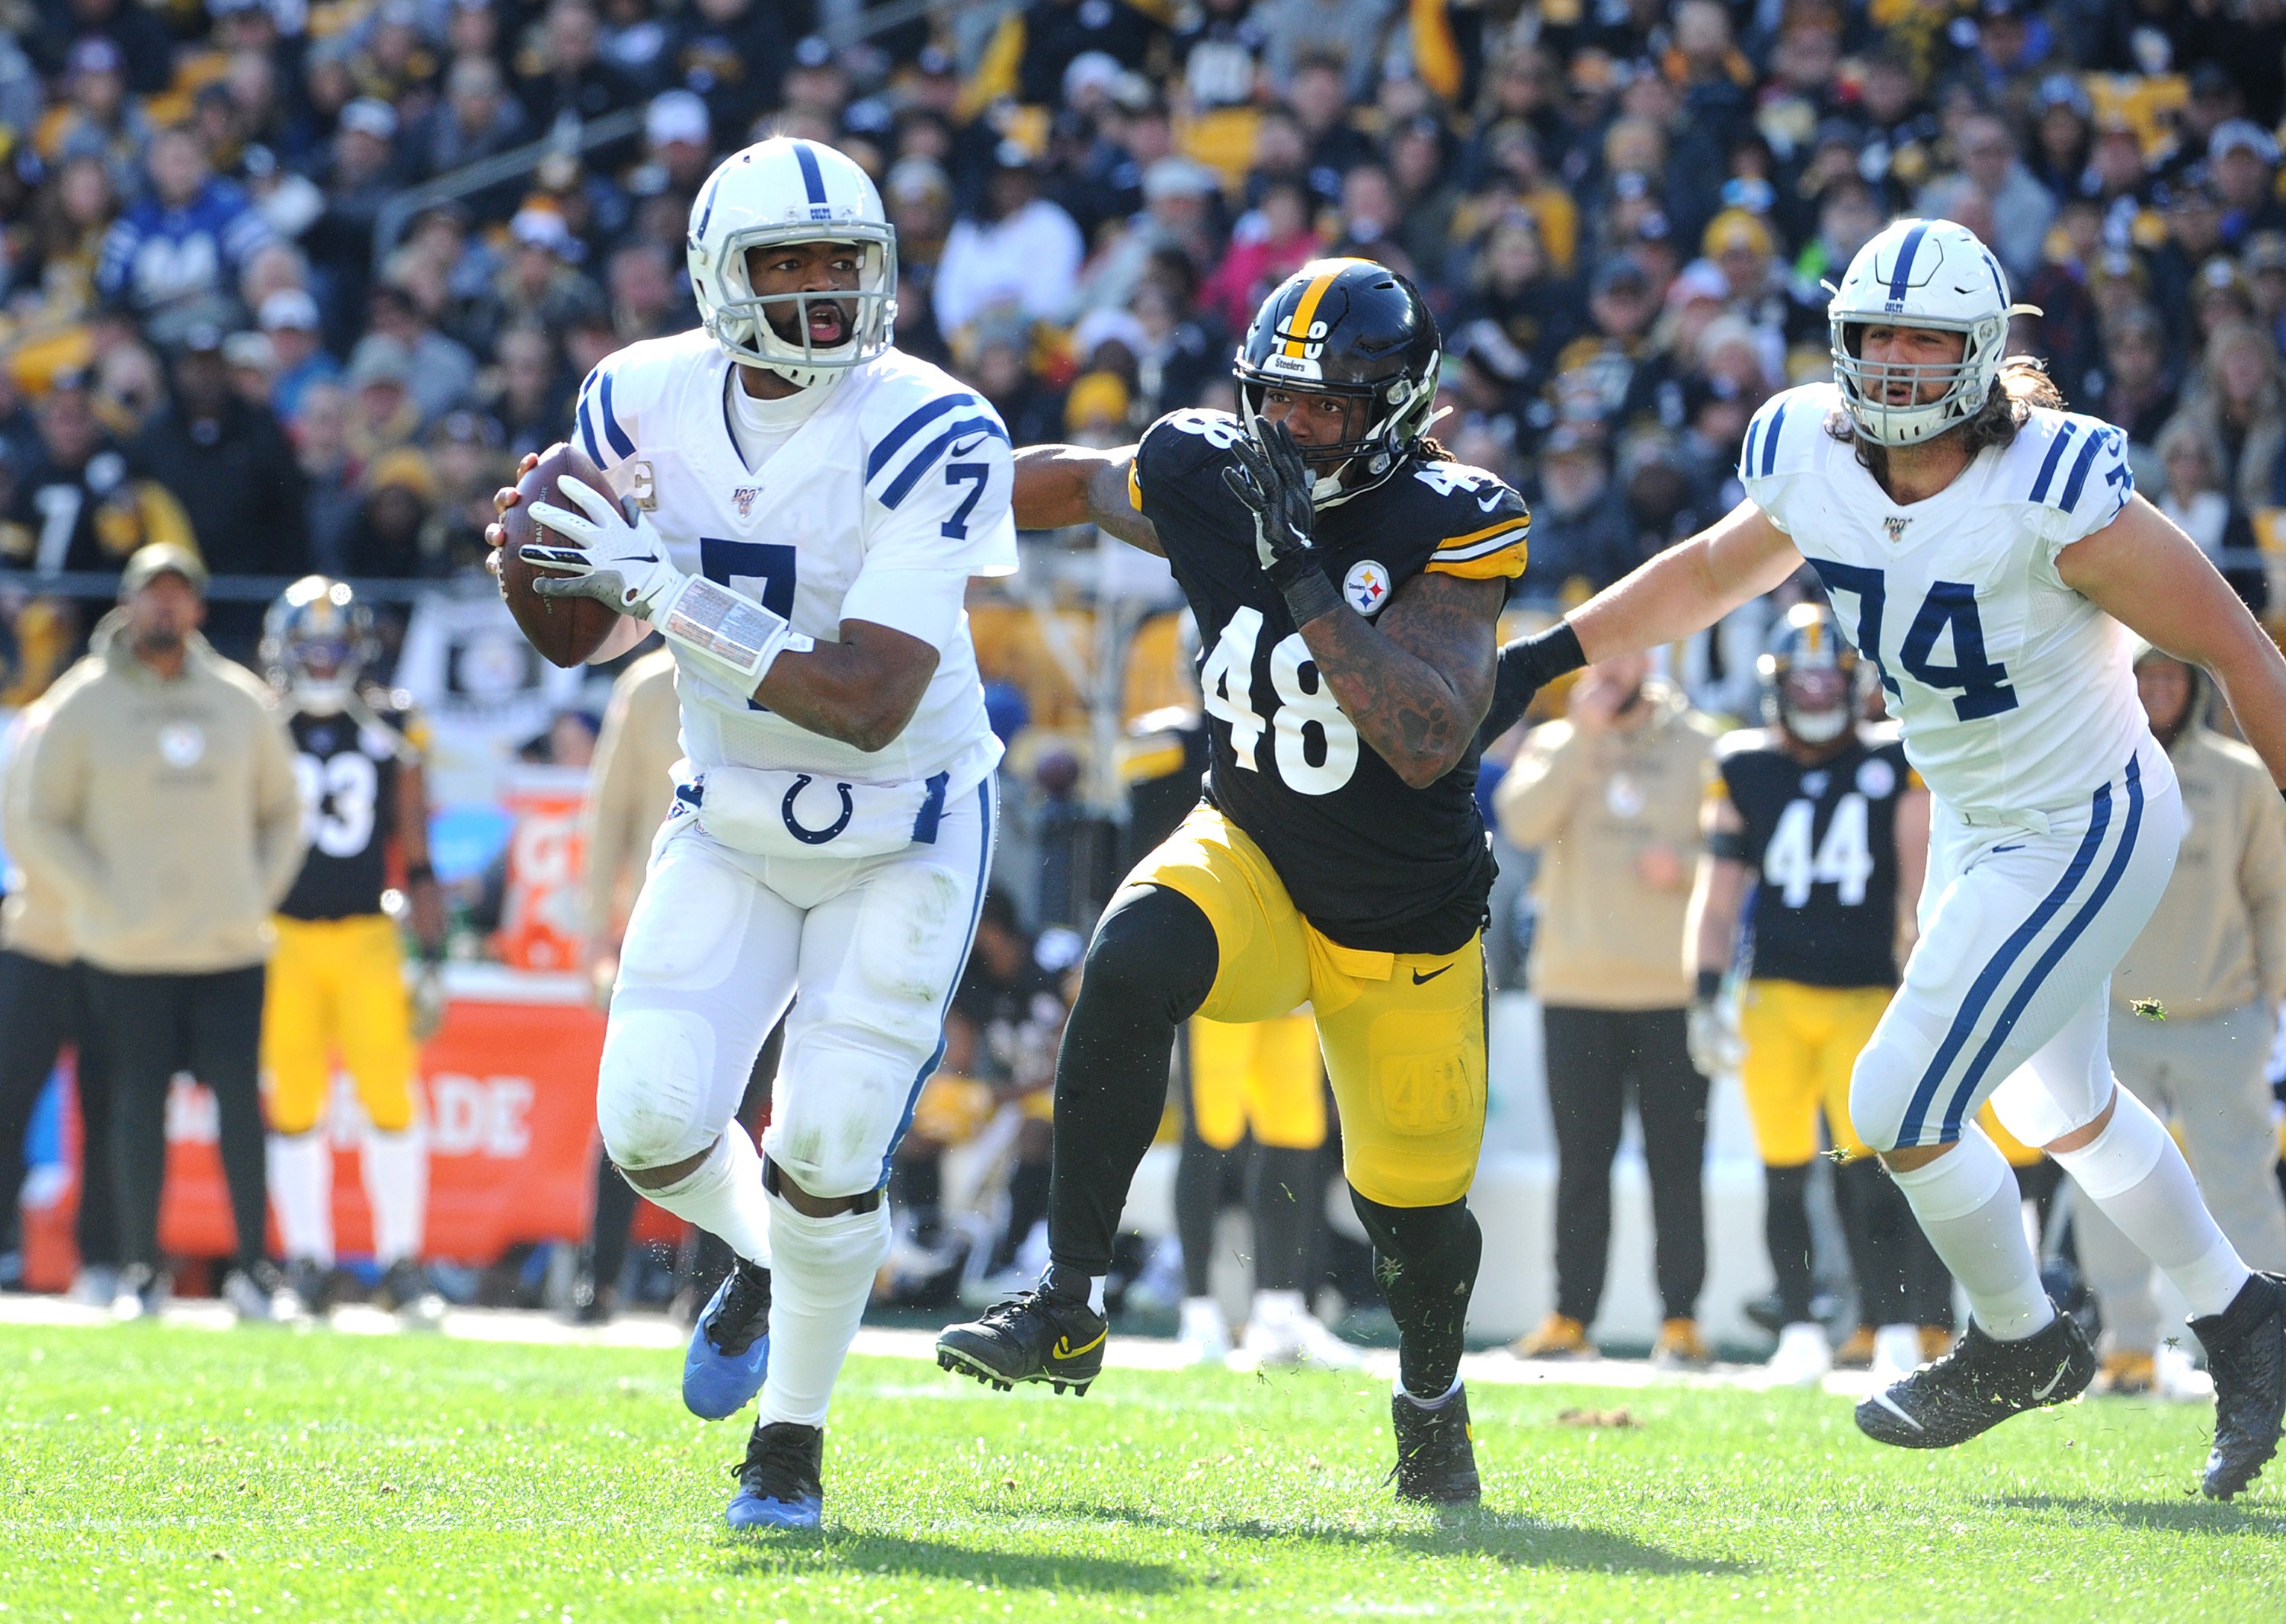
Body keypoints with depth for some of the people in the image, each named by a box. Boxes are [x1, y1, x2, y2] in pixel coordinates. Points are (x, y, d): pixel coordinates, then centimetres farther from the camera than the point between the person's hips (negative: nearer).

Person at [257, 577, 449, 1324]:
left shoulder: (391, 731, 5)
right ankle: (307, 1265, 9)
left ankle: (402, 1266, 2)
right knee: (293, 1108, 1)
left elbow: (417, 860, 8)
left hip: (367, 939, 0)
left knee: (391, 1100, -7)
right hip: (281, 939, 0)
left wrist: (433, 961, 4)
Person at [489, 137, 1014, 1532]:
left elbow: (869, 703, -31)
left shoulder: (931, 441, -24)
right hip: (730, 826, 4)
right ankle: (767, 1260, 27)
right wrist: (536, 565, -19)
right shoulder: (648, 405, -9)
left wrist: (668, 591, -34)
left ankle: (793, 1439, 15)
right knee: (653, 1124, -9)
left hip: (903, 836, -4)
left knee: (826, 1153, -9)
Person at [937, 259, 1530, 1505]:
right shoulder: (1203, 481, -12)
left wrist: (1303, 579, -39)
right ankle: (1069, 1309, -27)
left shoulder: (1448, 526, -21)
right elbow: (1082, 482, 12)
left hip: (1405, 925, -1)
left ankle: (1431, 1397, 45)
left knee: (1414, 1213, 9)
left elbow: (1431, 741, -33)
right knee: (1133, 963, -33)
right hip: (1251, 855, 1)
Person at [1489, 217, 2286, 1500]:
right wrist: (1546, 658, 5)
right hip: (1977, 826, 8)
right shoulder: (1818, 467, -10)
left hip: (2085, 837, -8)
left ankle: (2020, 1343, 20)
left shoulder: (2055, 496, -29)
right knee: (2061, 1109, 24)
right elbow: (1713, 574, 10)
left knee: (1902, 1107, -7)